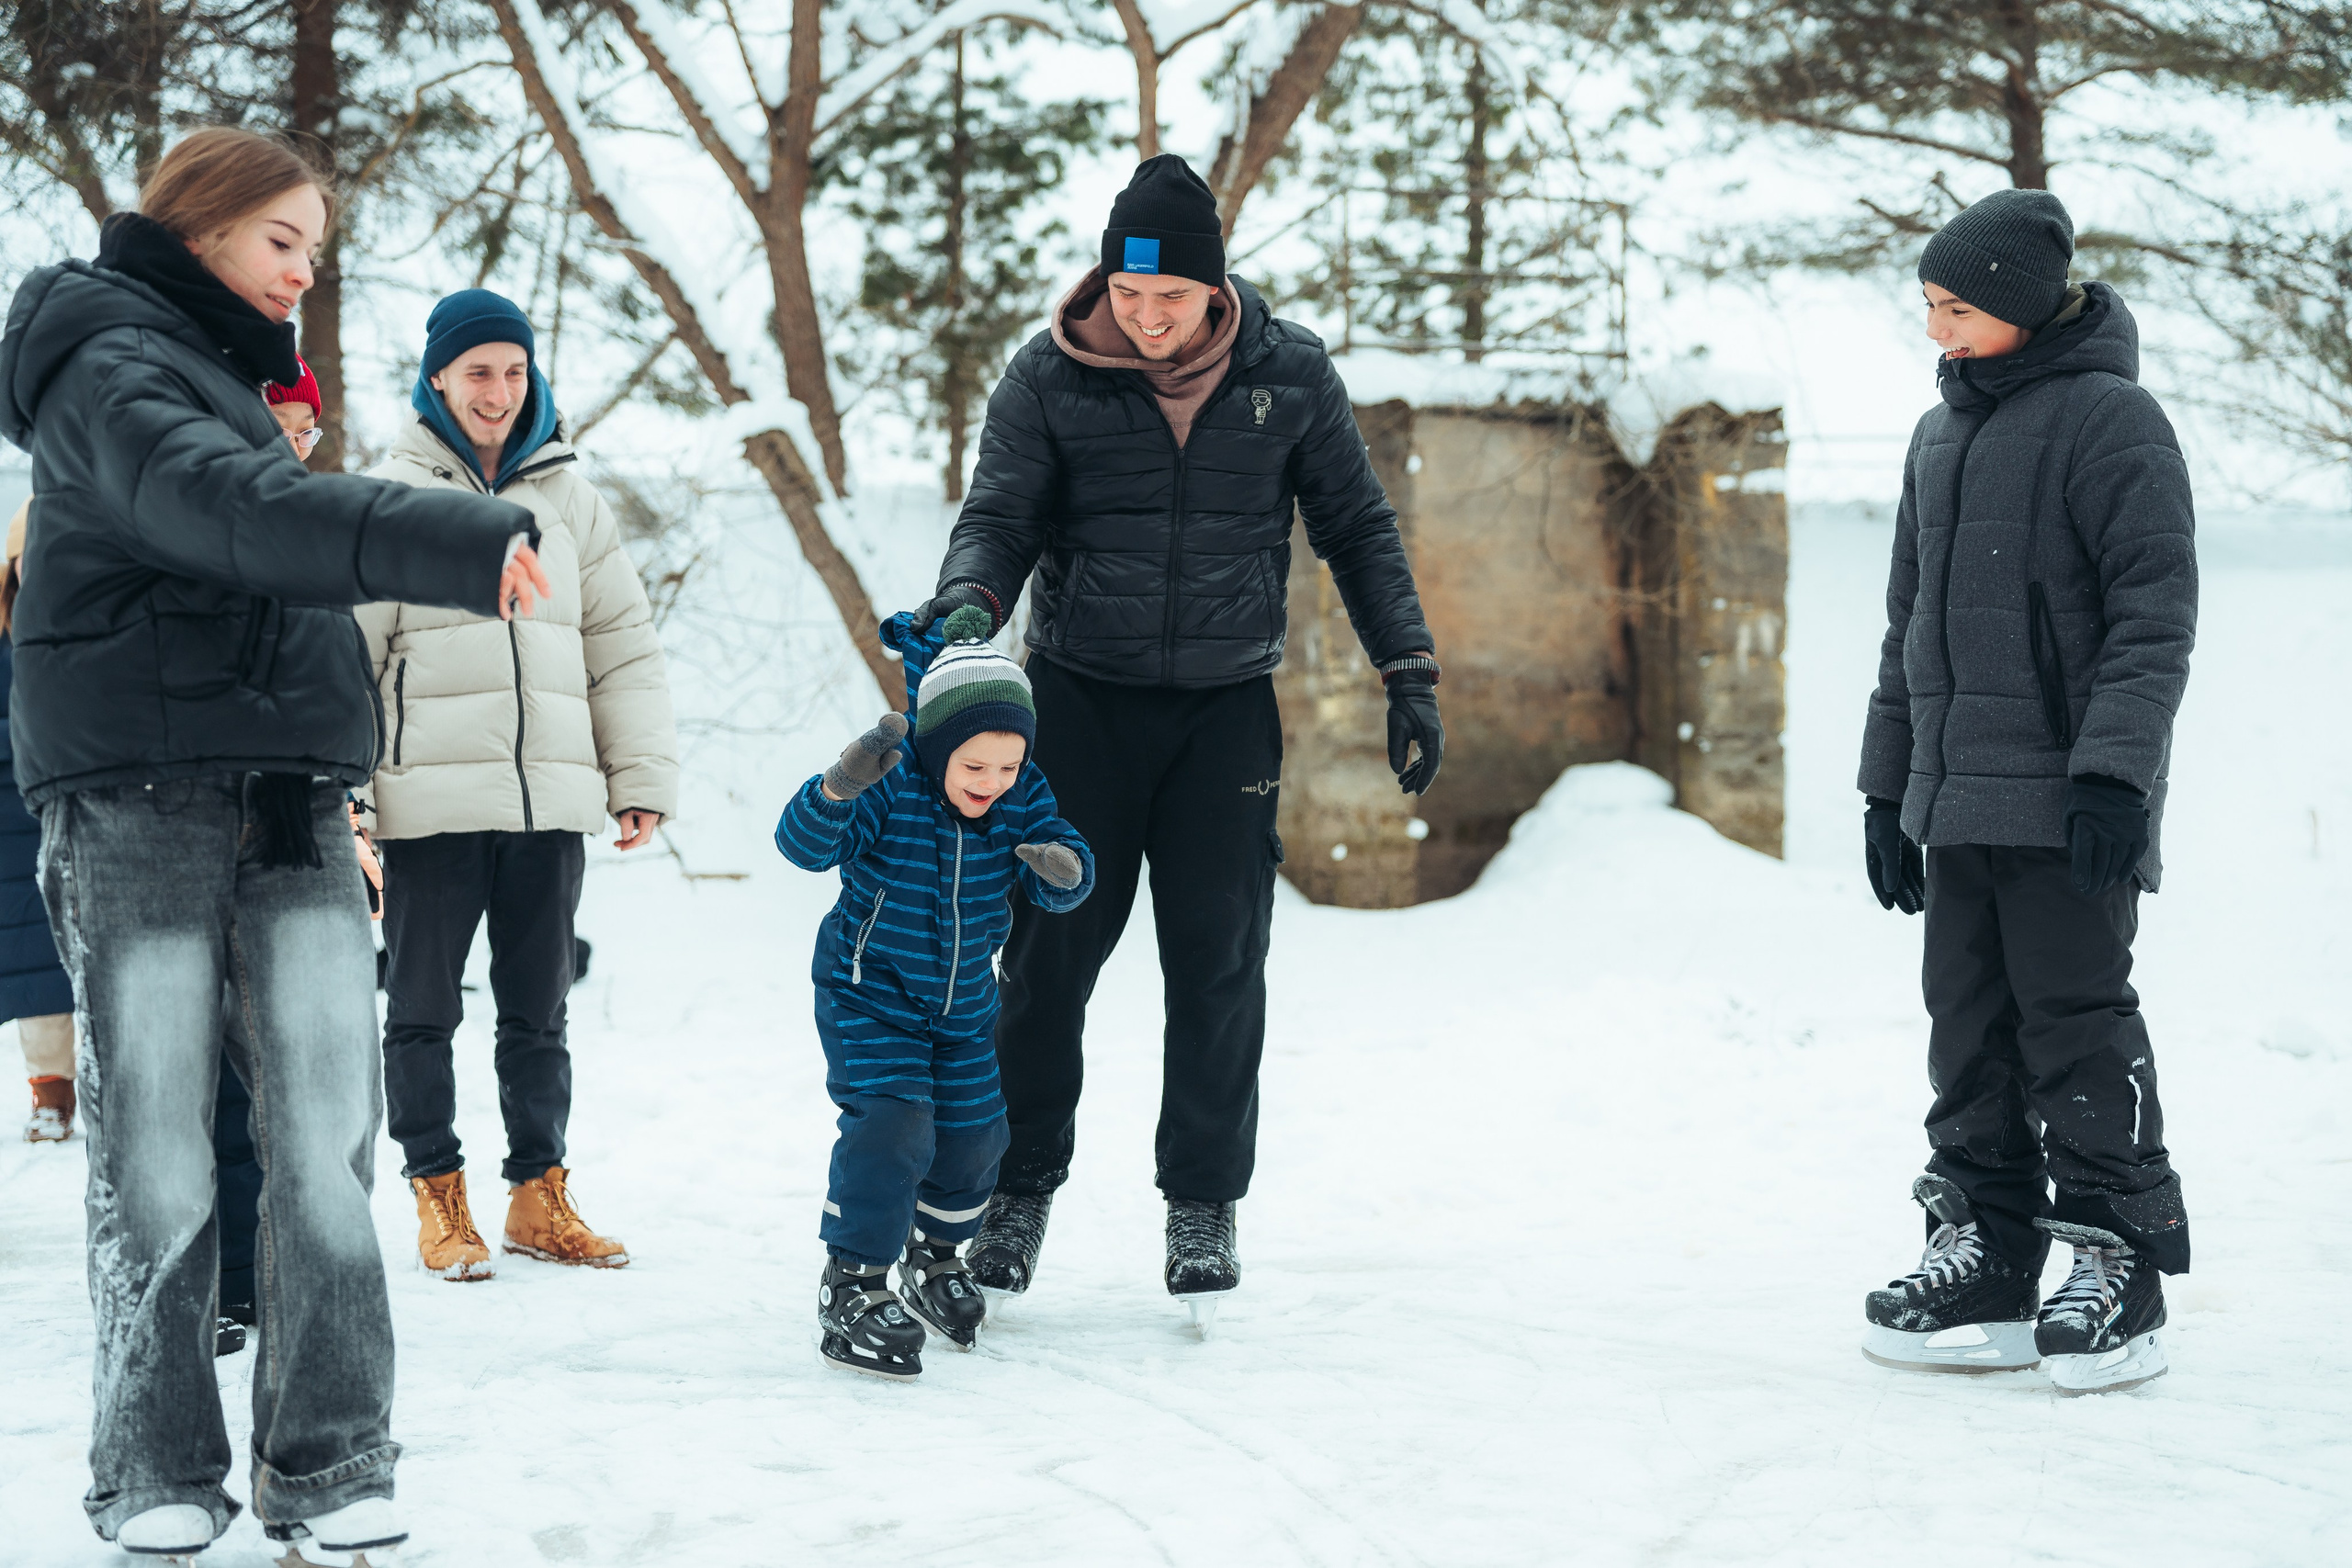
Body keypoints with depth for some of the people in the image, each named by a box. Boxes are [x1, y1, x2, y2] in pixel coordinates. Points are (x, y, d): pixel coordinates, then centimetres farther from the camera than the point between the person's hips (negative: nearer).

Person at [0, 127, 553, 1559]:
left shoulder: (227, 369, 23)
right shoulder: (115, 364, -5)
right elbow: (222, 506, -26)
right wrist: (456, 542, -37)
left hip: (286, 795, 7)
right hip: (136, 796, -7)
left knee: (329, 1138, -3)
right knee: (157, 1153, -4)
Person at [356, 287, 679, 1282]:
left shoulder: (567, 494, 12)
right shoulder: (392, 494, 1)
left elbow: (624, 643, 12)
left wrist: (643, 776, 5)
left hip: (551, 797, 3)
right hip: (432, 799, -3)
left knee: (537, 1010, 10)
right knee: (424, 1009, 4)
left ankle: (540, 1194, 18)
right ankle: (437, 1196, 14)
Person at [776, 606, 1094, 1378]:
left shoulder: (1022, 799, -9)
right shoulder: (888, 791, -23)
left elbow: (1060, 889, -9)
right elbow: (804, 844, -33)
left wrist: (1062, 866, -34)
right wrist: (838, 788, -52)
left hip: (962, 1002, 6)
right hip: (868, 993, -6)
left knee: (971, 1130, 13)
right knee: (891, 1125, -20)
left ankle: (935, 1258, 40)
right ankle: (851, 1289, -13)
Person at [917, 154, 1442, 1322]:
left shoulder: (1290, 376, -2)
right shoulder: (1048, 378, -6)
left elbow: (1357, 527, 7)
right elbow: (999, 514, -6)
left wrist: (1408, 675, 3)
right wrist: (968, 602, -28)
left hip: (1227, 709, 1)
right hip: (1081, 699, 0)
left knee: (1218, 962, 0)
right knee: (1049, 953, 0)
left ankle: (1205, 1204, 13)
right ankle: (1019, 1188, 15)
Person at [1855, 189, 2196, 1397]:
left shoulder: (2110, 420, -7)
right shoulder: (1940, 436, 17)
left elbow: (2155, 608, -12)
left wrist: (2115, 767, -20)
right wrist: (1889, 786, 20)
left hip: (2067, 805, -7)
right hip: (1955, 800, 8)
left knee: (2076, 1023, -6)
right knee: (1969, 1029, 8)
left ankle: (2120, 1269, 1)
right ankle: (1986, 1258, 14)